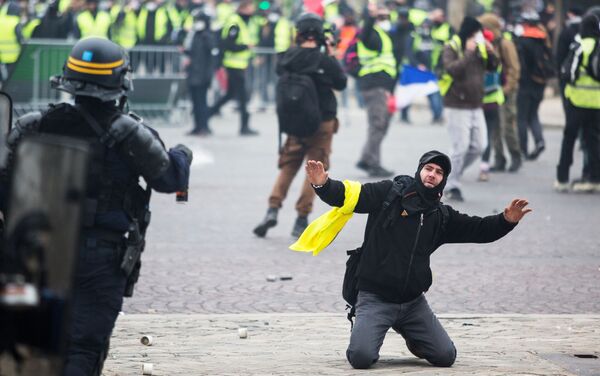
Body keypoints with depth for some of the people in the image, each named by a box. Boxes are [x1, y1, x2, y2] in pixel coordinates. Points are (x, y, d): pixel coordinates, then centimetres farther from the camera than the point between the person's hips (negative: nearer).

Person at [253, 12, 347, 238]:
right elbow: (341, 83, -1)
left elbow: (280, 71, 13)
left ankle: (273, 209, -2)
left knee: (288, 167, 15)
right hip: (322, 123, -3)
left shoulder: (289, 57, -8)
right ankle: (301, 221, 3)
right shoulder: (325, 61, -16)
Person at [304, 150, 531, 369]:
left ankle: (413, 338, 31)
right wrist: (323, 185, -31)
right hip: (375, 300, -4)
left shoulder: (442, 216, 10)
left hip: (413, 302, 4)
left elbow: (479, 230, 9)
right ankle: (364, 332, 15)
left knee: (446, 356, -2)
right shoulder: (389, 193, -4)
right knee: (361, 358, -23)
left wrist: (507, 220, -9)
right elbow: (349, 197, -11)